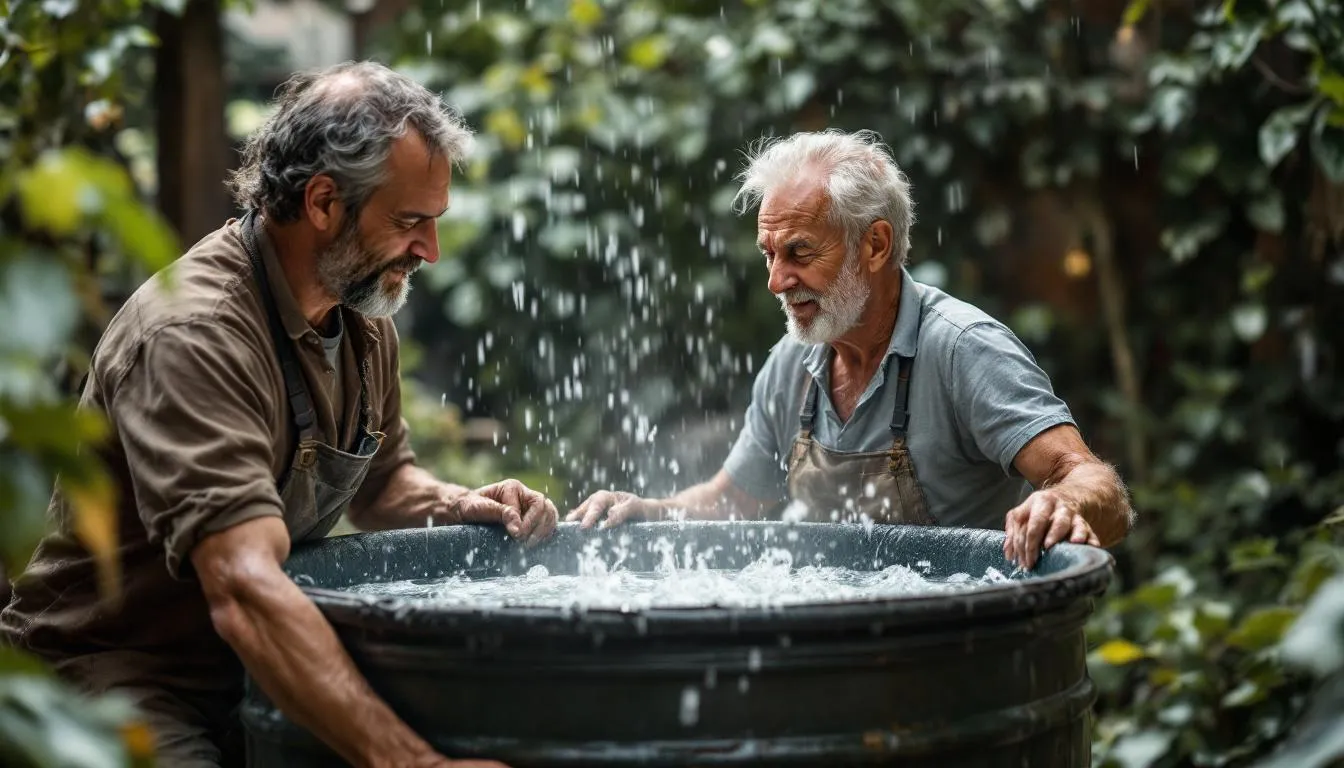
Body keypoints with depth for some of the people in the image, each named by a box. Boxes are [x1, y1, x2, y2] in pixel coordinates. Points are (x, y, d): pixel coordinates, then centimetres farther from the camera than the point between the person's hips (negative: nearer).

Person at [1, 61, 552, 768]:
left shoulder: (364, 320, 4)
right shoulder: (193, 334, -25)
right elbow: (245, 595, -36)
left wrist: (456, 505, -1)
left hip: (248, 673, 8)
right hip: (115, 676, -8)